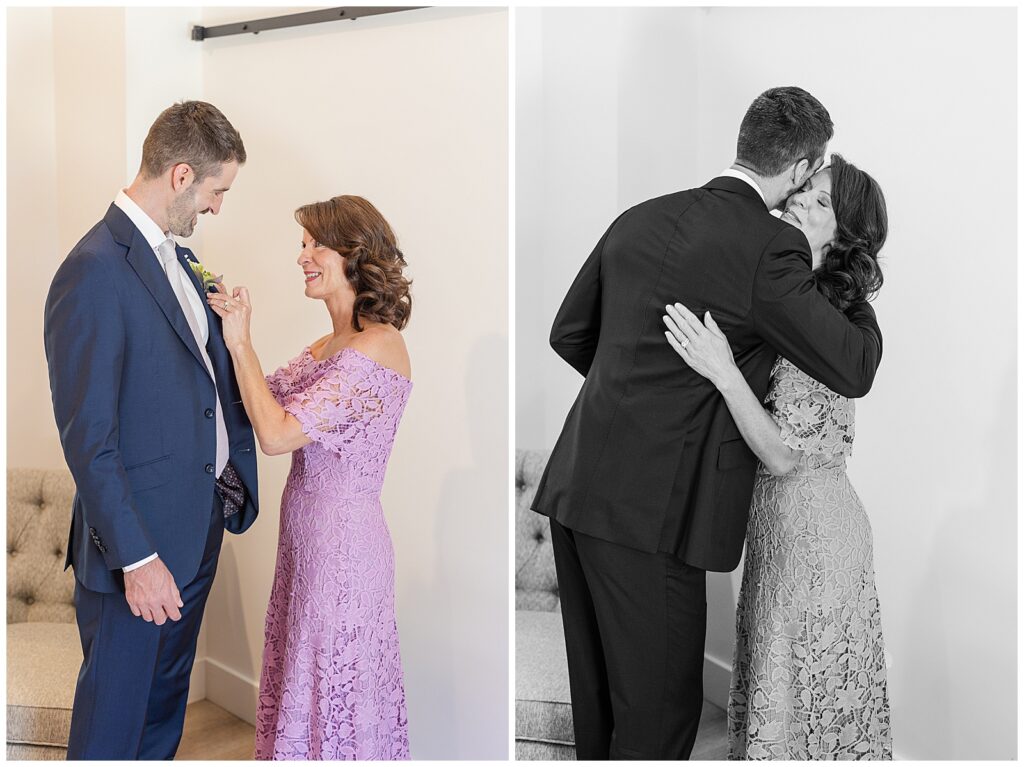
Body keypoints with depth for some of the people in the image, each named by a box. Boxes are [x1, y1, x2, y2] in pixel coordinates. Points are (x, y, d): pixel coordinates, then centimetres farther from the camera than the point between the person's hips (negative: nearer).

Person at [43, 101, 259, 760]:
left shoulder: (178, 257, 9)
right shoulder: (94, 273, -20)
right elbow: (86, 438, -22)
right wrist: (135, 558, -21)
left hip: (198, 528, 9)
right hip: (139, 541, -9)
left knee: (167, 700, 24)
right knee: (113, 717, 9)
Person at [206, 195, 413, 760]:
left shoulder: (377, 346, -20)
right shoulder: (327, 345, 10)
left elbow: (276, 434, -23)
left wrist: (241, 341, -16)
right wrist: (229, 329, -2)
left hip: (341, 538, -9)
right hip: (307, 530, 9)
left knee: (334, 689, 7)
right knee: (302, 682, 20)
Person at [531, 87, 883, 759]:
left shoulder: (639, 219, 10)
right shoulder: (772, 250, -11)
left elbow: (569, 333, 19)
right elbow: (855, 370, -2)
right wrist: (855, 292, 16)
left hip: (578, 487, 8)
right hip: (653, 510, -8)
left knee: (599, 696, 21)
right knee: (659, 709, 7)